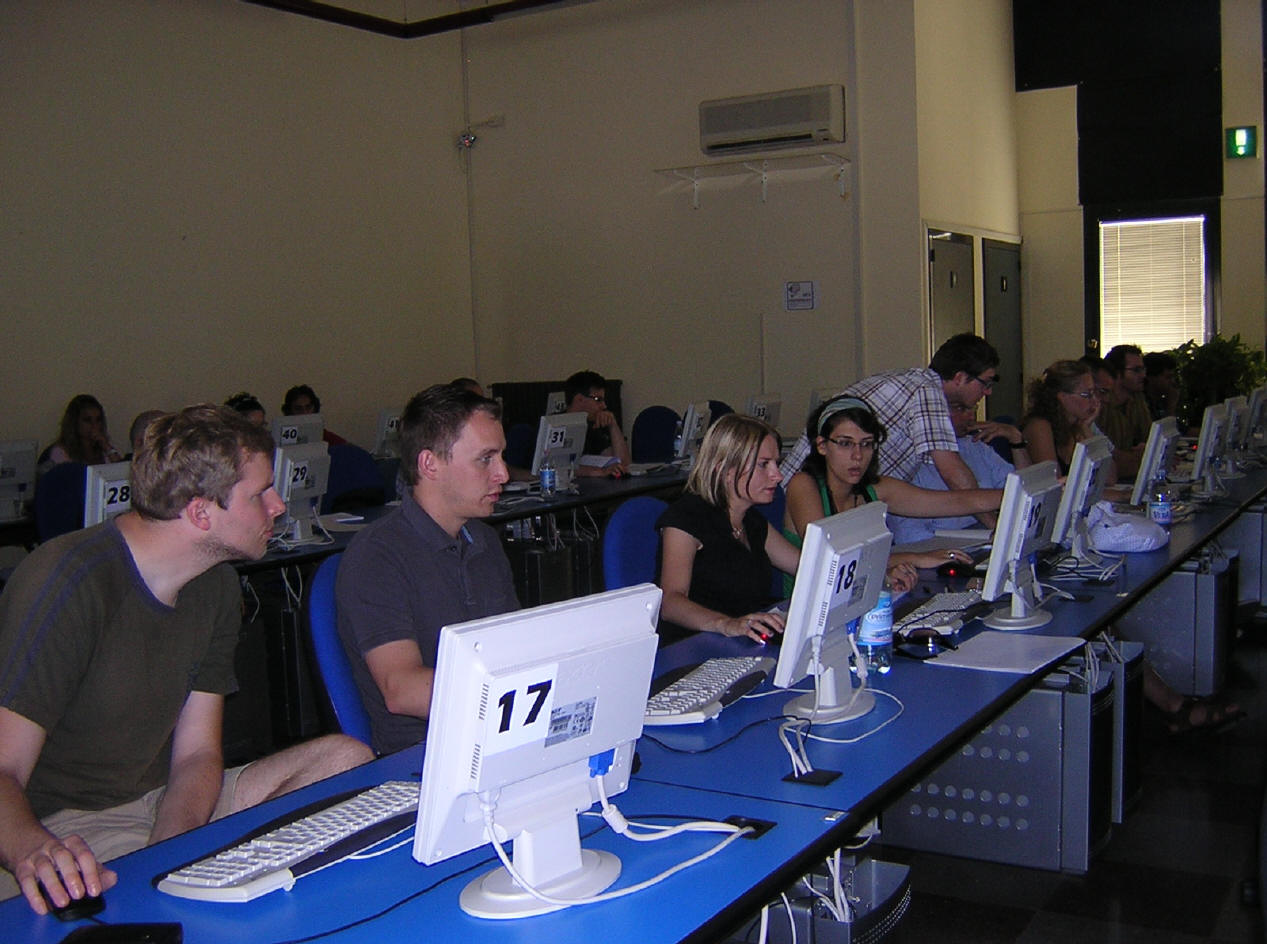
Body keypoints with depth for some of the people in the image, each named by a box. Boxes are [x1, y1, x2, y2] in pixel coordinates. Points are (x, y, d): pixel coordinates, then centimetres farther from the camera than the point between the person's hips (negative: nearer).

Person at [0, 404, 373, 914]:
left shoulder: (216, 586, 4)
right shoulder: (67, 584, -21)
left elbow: (196, 754, 2)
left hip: (166, 802, 8)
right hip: (61, 825, -8)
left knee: (346, 757, -7)